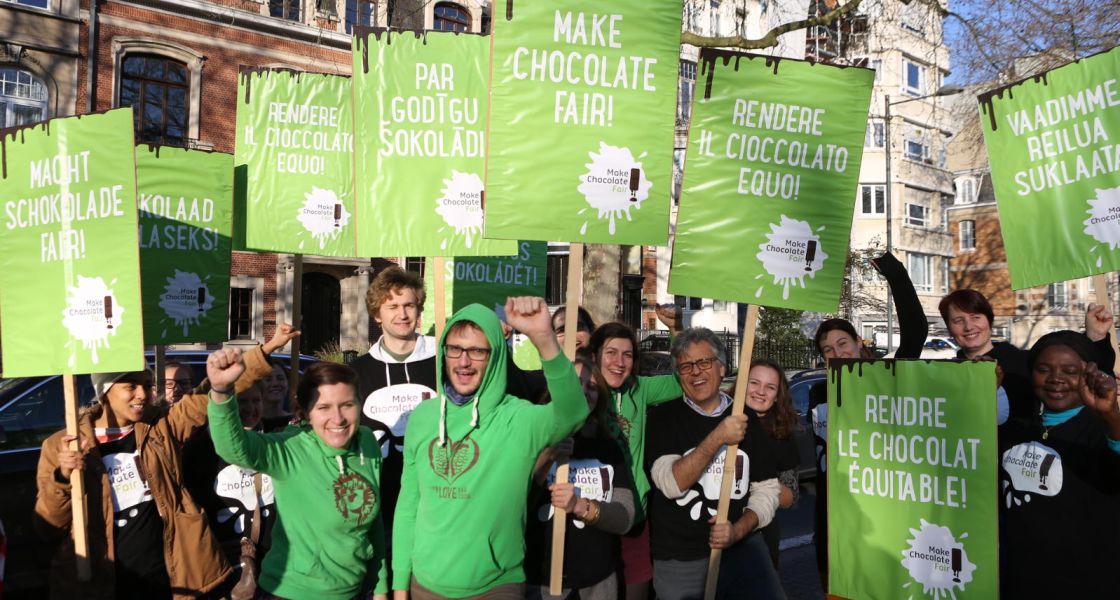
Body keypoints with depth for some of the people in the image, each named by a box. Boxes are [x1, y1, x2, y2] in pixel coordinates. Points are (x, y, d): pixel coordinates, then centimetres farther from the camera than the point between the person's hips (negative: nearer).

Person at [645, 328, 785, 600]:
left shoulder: (747, 418, 3)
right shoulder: (663, 418, -5)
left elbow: (767, 489, 5)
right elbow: (671, 484, -18)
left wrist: (739, 530, -11)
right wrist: (718, 438, -25)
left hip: (743, 548, 2)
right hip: (679, 560, -2)